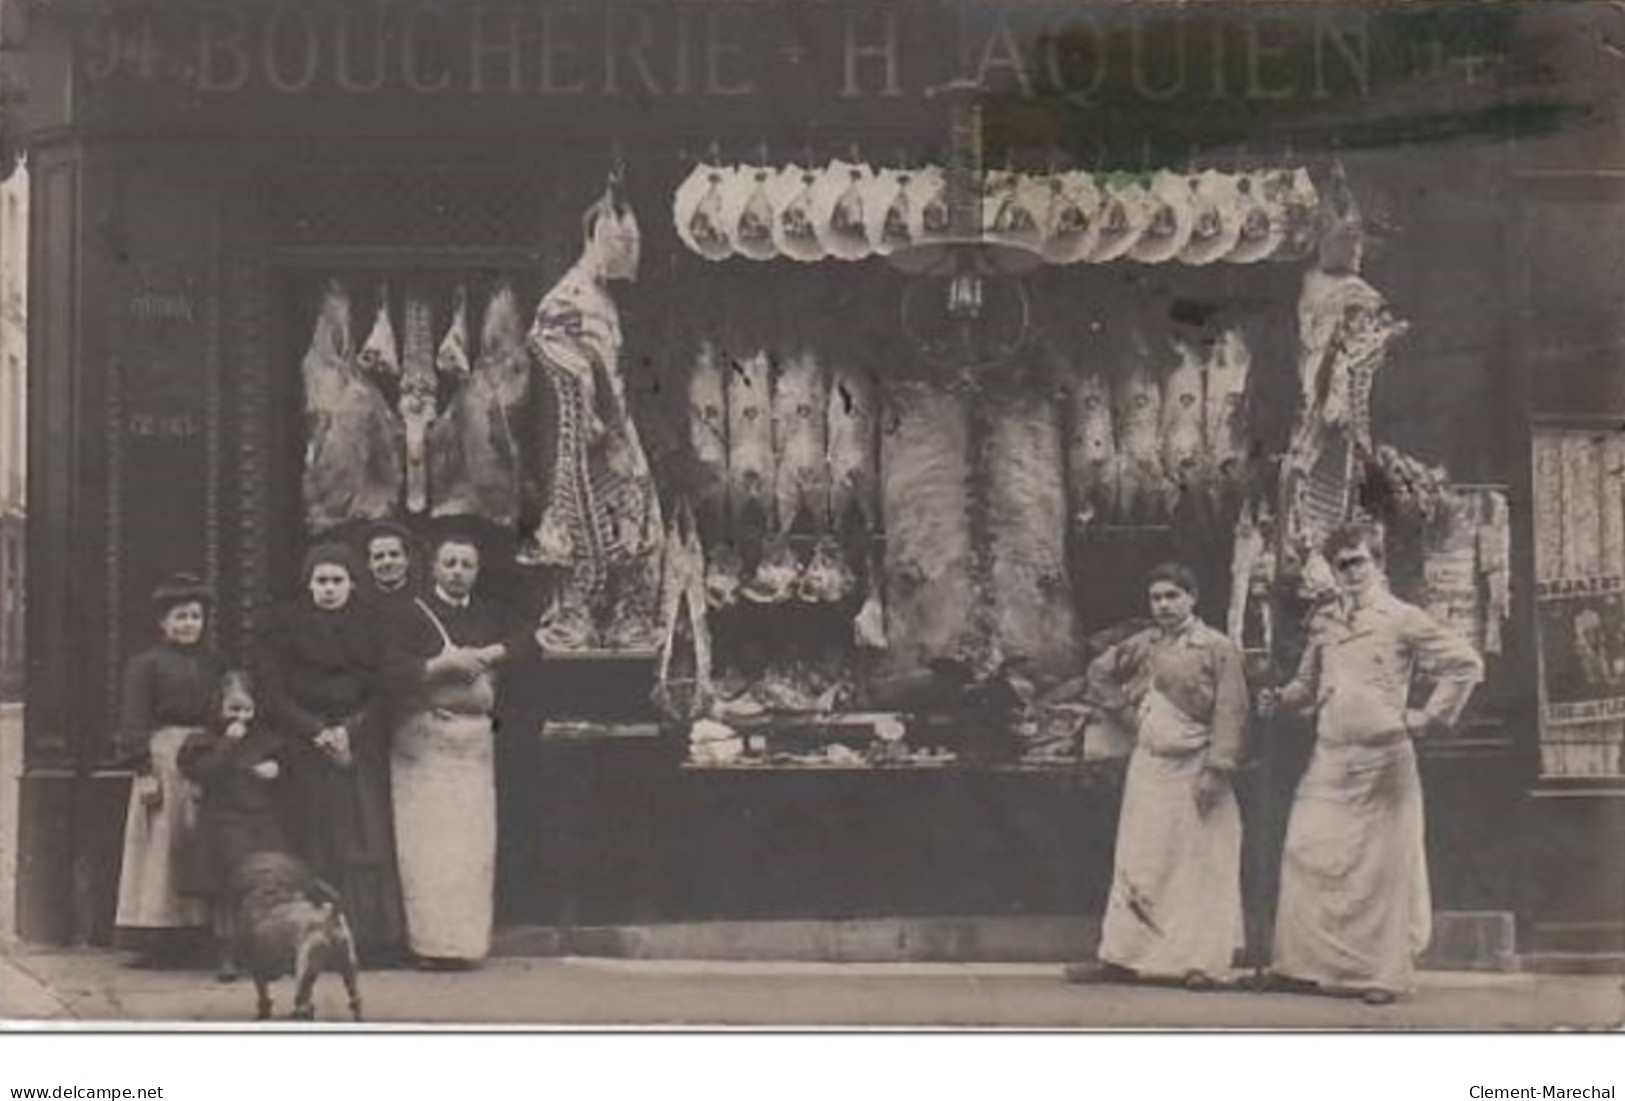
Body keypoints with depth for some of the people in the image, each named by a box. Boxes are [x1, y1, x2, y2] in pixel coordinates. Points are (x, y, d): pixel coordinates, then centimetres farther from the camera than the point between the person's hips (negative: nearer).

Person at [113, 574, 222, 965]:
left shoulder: (213, 664, 14)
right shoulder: (145, 664, 1)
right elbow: (133, 722, -4)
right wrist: (143, 771, -12)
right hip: (163, 760, -4)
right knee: (162, 848, -4)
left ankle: (200, 933, 8)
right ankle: (155, 938, -3)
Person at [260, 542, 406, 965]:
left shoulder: (369, 627, 10)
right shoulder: (288, 628, 5)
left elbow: (383, 692, 5)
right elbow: (276, 696, 0)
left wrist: (349, 731, -9)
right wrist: (319, 732, -11)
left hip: (363, 749, 1)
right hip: (308, 751, -1)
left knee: (369, 842, -5)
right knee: (318, 845, -6)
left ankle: (374, 937, -5)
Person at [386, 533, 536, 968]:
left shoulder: (488, 616, 14)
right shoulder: (414, 615, -2)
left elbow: (528, 641, 6)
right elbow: (394, 671, -11)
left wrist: (487, 654, -6)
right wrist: (444, 662, -17)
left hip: (475, 738, 4)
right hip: (425, 737, -4)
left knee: (473, 844, 1)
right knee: (429, 842, -7)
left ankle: (466, 939, 5)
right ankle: (433, 940, -5)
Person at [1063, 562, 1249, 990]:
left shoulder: (1218, 649, -5)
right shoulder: (1142, 645, 10)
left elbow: (1230, 714, -10)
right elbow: (1100, 673, 26)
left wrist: (1215, 770, -17)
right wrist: (1125, 712, 14)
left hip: (1192, 769, -5)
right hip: (1147, 766, 5)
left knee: (1200, 867, -3)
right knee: (1138, 865, 6)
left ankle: (1202, 962, -1)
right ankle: (1122, 958, 8)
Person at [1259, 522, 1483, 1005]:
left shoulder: (1402, 619, -2)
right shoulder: (1324, 621, 14)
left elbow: (1466, 665, -2)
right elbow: (1309, 683, 23)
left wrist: (1430, 717, -3)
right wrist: (1280, 698, 3)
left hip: (1382, 757, -5)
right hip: (1329, 757, 5)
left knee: (1383, 867, -1)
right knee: (1308, 856, -2)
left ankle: (1383, 974, 6)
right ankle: (1311, 965, 7)